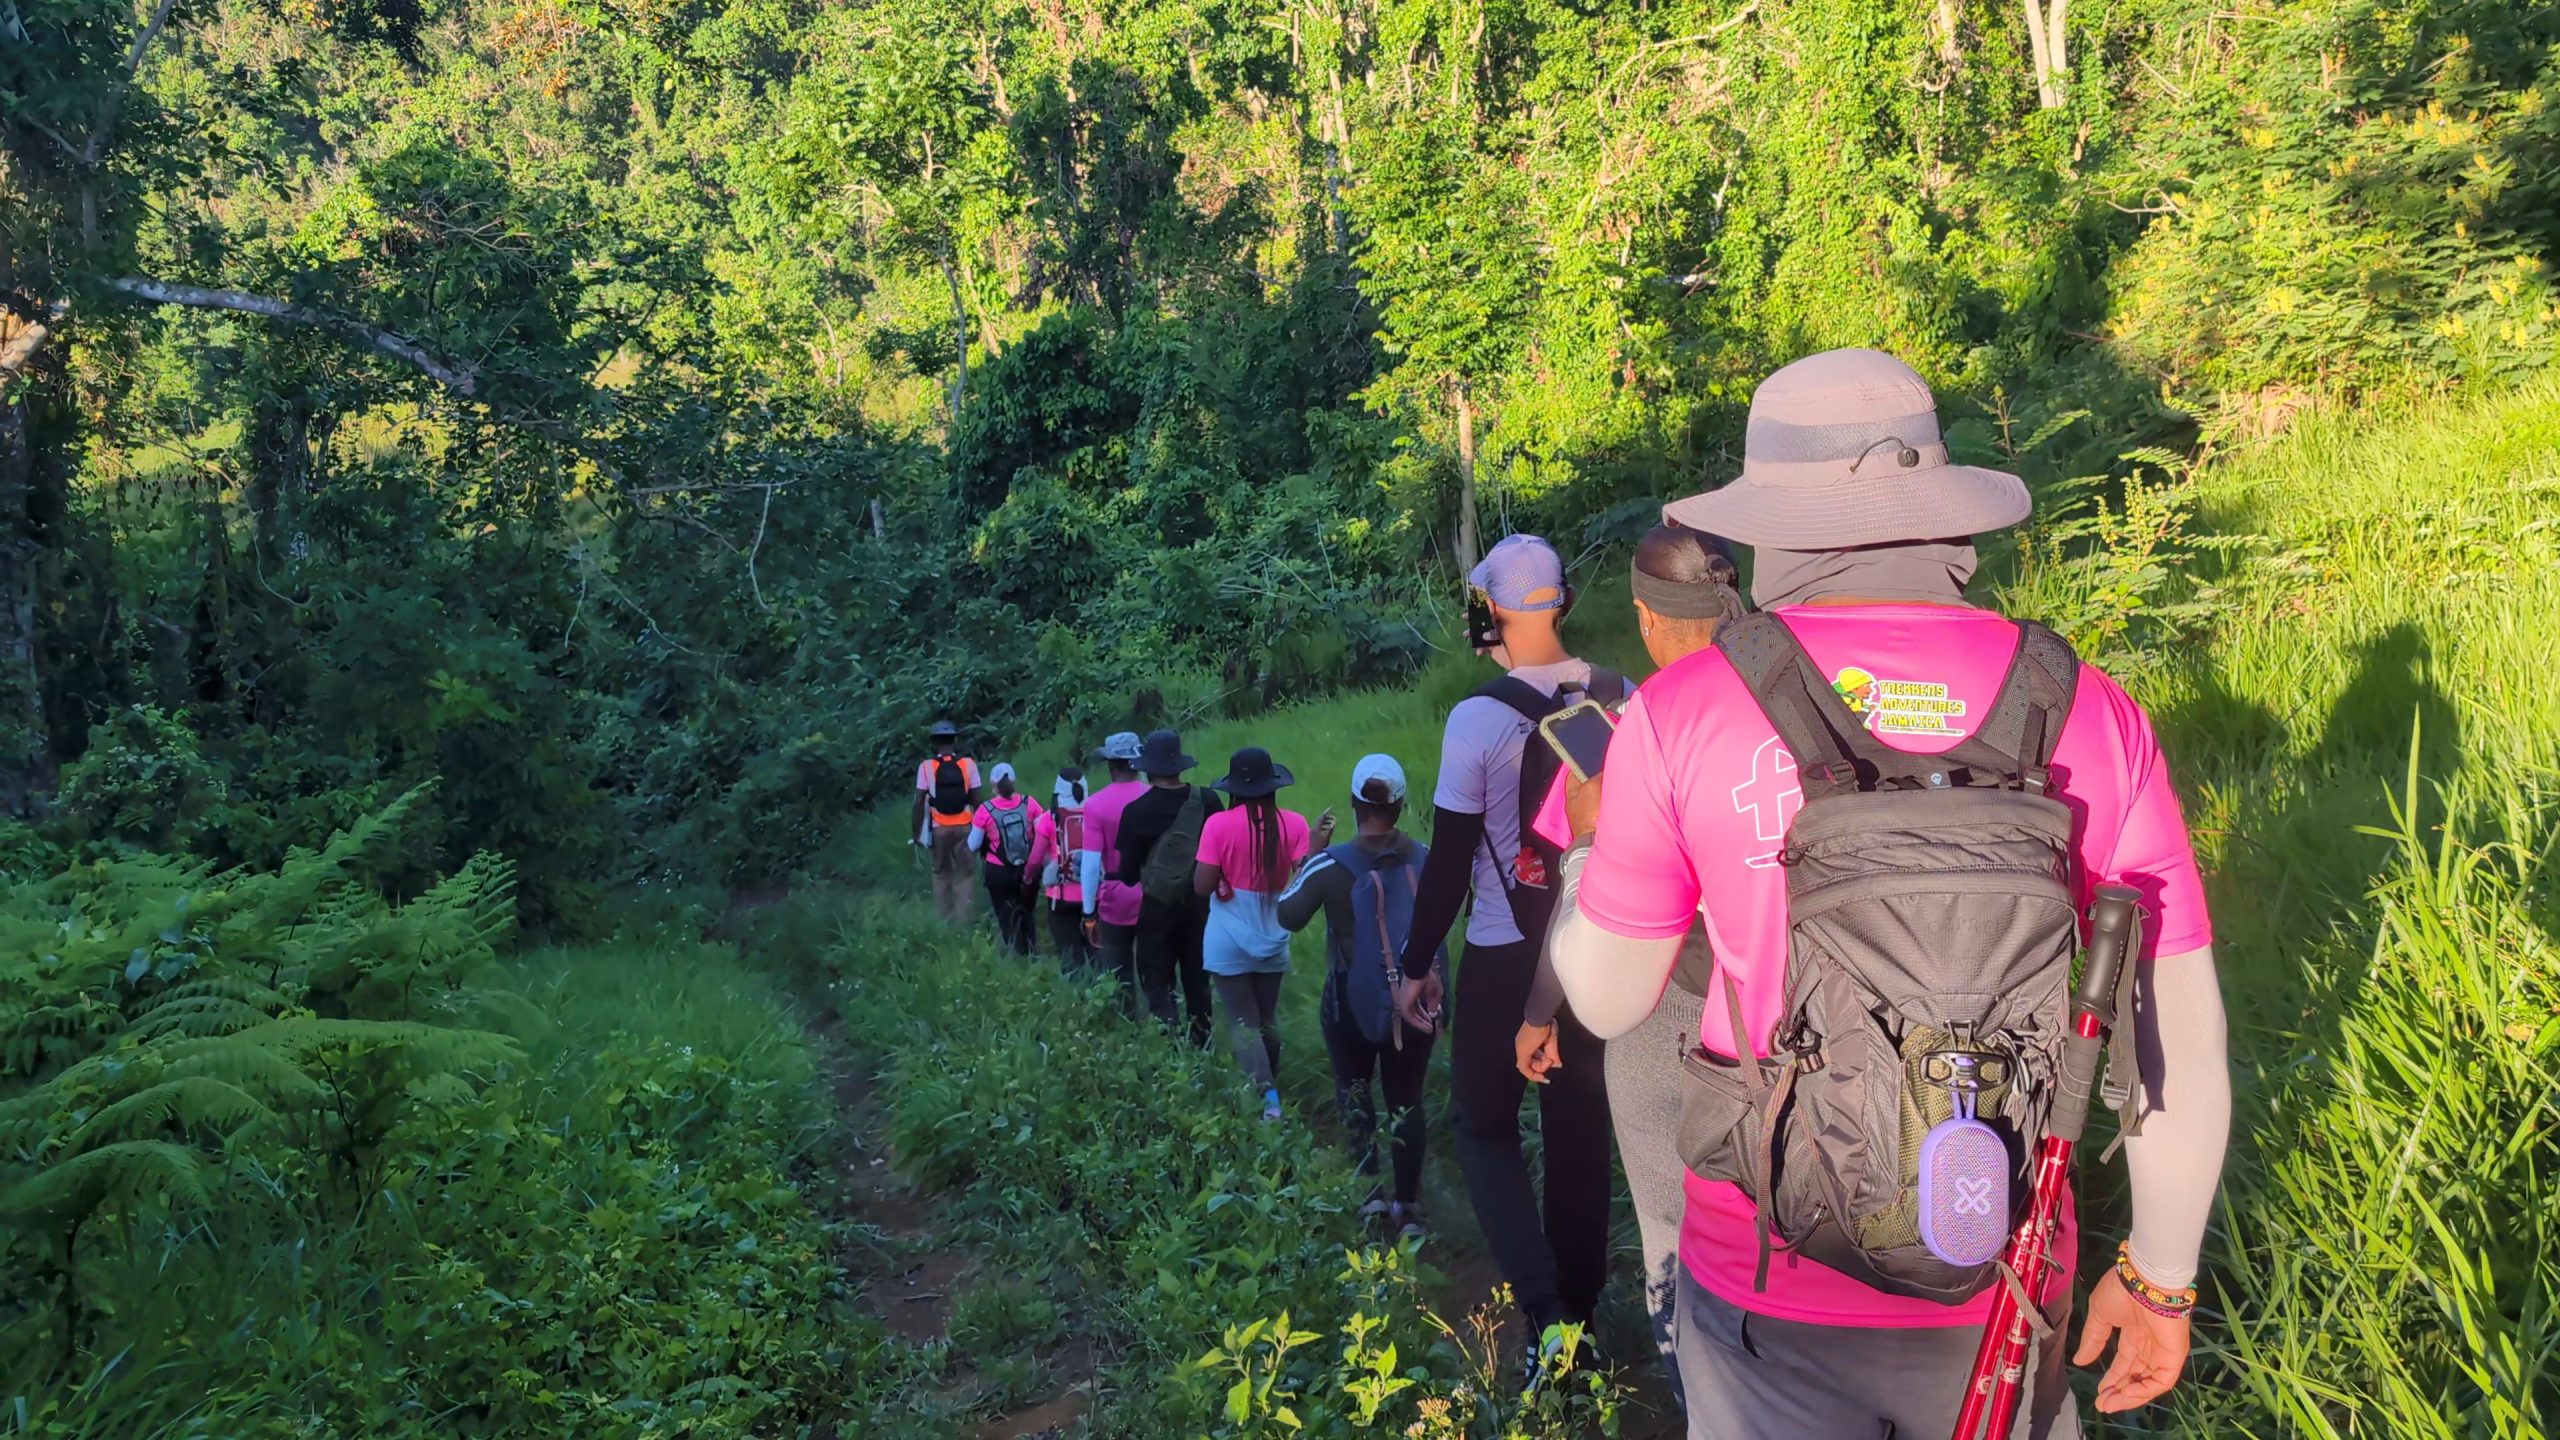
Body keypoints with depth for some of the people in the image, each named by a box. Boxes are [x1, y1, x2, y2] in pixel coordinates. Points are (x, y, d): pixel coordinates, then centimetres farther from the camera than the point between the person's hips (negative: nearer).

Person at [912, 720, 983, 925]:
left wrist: (916, 829, 0)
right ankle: (961, 919, 5)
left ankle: (942, 918, 15)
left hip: (939, 828, 0)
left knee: (940, 873, 14)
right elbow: (975, 799, -5)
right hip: (963, 826, 0)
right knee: (962, 874, 8)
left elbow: (919, 801, -8)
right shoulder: (968, 764, -5)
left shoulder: (926, 766, -7)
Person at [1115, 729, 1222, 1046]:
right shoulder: (1207, 801, -6)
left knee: (1158, 985, 6)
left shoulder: (1136, 811, -12)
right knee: (1197, 981, 17)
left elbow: (1129, 873, -6)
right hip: (1200, 903, 3)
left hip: (1158, 906, -3)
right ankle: (1201, 1048, 24)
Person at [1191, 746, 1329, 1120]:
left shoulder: (1219, 824, -14)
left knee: (1243, 1024, 2)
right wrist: (1321, 843, 2)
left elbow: (1202, 886, -13)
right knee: (1268, 1020, 20)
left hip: (1229, 945, -3)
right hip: (1272, 942, 3)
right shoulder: (1293, 824, -8)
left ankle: (1267, 1098, -12)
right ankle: (1269, 1086, 33)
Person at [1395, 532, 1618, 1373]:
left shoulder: (1479, 719, -14)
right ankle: (1580, 1314, 25)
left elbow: (1449, 859, -10)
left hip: (1505, 959, -4)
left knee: (1486, 1124, 11)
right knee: (1581, 1132, 14)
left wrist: (1415, 966, 0)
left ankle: (1545, 1312, -3)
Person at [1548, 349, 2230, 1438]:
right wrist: (2160, 1279, 11)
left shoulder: (1681, 713, -13)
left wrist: (1585, 841, 17)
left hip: (1767, 1287, -1)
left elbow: (1608, 999, -2)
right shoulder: (2090, 715, -8)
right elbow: (2185, 1042, -3)